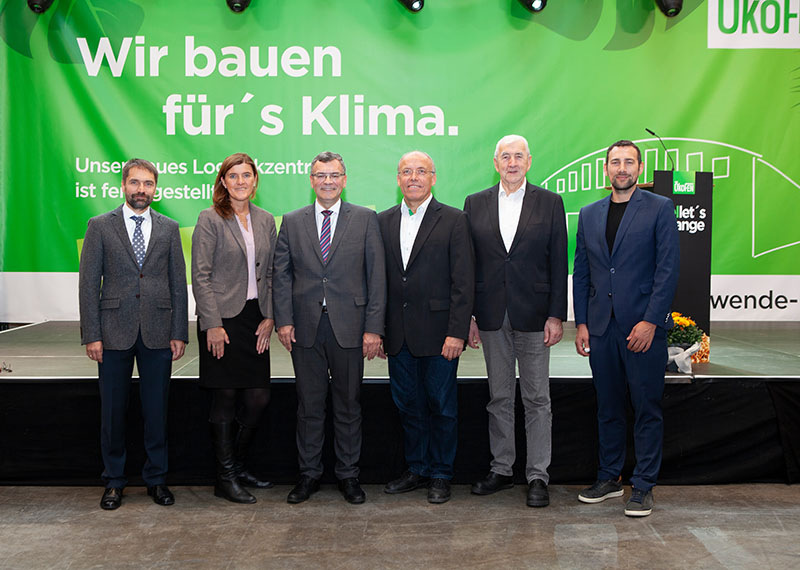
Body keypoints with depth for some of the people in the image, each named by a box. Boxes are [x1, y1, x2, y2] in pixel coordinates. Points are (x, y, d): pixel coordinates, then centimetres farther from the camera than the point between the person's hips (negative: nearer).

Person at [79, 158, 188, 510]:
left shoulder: (169, 228, 9)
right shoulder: (100, 226, 4)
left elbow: (179, 283, 7)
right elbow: (88, 283, 1)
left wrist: (180, 333, 1)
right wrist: (91, 335, -6)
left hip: (158, 334, 1)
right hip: (114, 332, -1)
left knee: (156, 411, 7)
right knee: (113, 411, 7)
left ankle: (156, 479, 21)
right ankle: (114, 481, 21)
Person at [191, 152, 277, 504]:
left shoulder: (265, 221, 11)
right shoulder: (210, 219, -3)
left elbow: (271, 274, 13)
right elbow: (201, 276, -7)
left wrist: (269, 317, 2)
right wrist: (213, 324, -13)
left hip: (255, 320, 5)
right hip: (222, 319, -5)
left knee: (259, 399, 4)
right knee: (226, 399, 0)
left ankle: (238, 465, 25)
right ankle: (225, 478, 13)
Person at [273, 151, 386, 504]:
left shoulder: (365, 219, 3)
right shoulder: (292, 222, 9)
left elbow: (376, 276, 0)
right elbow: (281, 274, 8)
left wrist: (373, 328, -6)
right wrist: (283, 320, -2)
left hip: (349, 326, -1)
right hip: (305, 327, 1)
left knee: (349, 404, 8)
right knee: (309, 404, 9)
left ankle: (348, 474, 21)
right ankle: (309, 473, 22)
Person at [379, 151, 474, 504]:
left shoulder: (454, 220, -3)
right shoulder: (384, 221, 9)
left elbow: (463, 282, -7)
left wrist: (457, 332, -13)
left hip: (438, 334, -4)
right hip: (398, 335, 4)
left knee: (442, 406, 6)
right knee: (408, 405, 13)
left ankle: (440, 475, 20)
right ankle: (417, 470, 27)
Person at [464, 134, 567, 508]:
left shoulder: (549, 203, 2)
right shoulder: (475, 204, 7)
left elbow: (558, 263, 0)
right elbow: (468, 264, 7)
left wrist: (556, 315, -7)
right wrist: (468, 315, 2)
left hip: (534, 315, -2)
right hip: (492, 316, 2)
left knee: (537, 399, 4)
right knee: (499, 397, 11)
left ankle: (537, 476, 13)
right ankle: (501, 469, 23)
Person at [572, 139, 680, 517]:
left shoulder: (659, 208, 0)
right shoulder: (589, 214, 13)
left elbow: (668, 269, -6)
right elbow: (581, 273, 13)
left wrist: (650, 321, -13)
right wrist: (581, 323, 6)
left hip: (644, 326, -4)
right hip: (601, 327, 4)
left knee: (647, 410, 2)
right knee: (608, 408, 12)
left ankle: (643, 486, 12)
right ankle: (609, 478, 24)